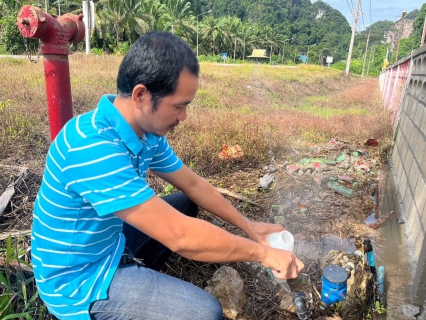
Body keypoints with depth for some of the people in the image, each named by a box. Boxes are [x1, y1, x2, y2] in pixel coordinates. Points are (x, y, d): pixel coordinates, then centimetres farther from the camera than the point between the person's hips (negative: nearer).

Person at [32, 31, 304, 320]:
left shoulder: (147, 132, -7)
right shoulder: (93, 148, -34)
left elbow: (193, 184, 5)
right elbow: (180, 236, -34)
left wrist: (247, 225, 4)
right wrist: (262, 253, -22)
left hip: (111, 241, 8)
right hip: (79, 277, -8)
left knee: (186, 205, 14)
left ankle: (135, 275, 10)